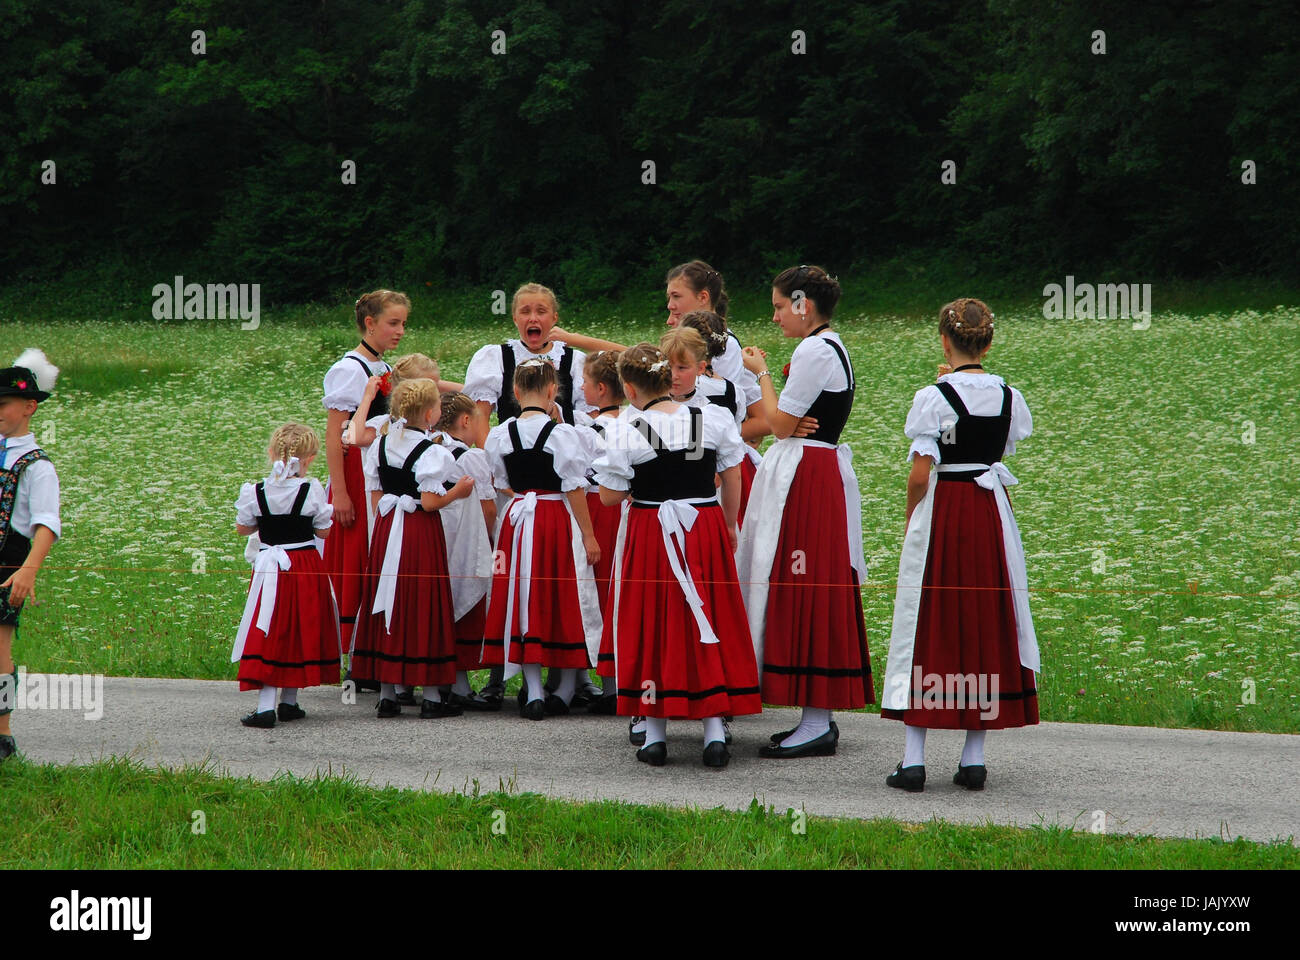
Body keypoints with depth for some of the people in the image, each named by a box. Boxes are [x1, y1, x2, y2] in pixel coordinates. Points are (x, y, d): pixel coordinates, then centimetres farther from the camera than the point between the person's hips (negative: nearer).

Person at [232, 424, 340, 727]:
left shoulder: (256, 492, -6)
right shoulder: (311, 490, -10)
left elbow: (243, 528, 5)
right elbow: (323, 530, -2)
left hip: (270, 567, 0)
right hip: (306, 567, 0)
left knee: (267, 636, 0)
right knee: (301, 633, 13)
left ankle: (266, 705, -11)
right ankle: (289, 701, 21)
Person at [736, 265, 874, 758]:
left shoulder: (814, 352, -16)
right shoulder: (832, 347, 16)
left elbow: (780, 422, -13)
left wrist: (762, 373, -2)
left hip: (803, 476, -10)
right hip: (823, 472, 10)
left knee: (803, 591, -8)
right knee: (815, 591, 11)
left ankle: (817, 723, -7)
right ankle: (819, 717, 14)